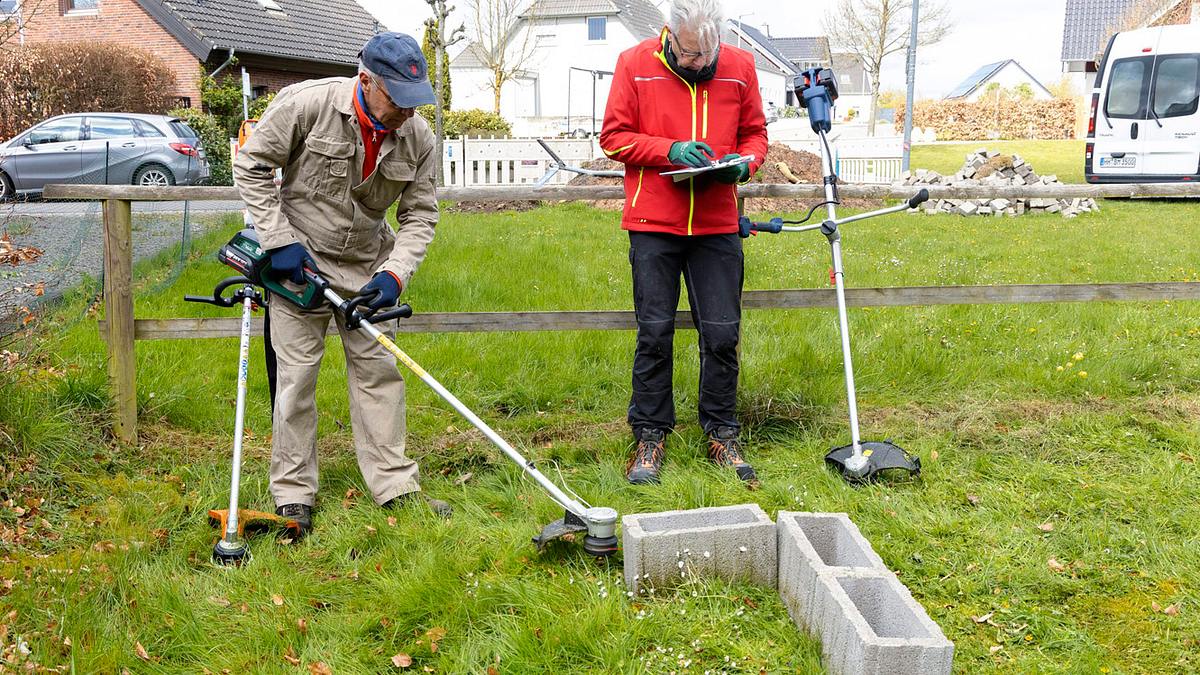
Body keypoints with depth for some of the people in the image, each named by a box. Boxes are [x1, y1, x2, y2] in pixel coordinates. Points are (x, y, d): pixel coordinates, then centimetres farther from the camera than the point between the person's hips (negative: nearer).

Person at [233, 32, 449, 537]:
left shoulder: (418, 137, -9)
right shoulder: (306, 104, -20)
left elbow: (419, 215, -2)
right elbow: (251, 165, -12)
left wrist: (395, 273, -17)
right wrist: (279, 240, -16)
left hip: (366, 268, 4)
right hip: (298, 261, -4)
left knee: (380, 370, 6)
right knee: (297, 373, -1)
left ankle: (395, 486, 14)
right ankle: (293, 492, 11)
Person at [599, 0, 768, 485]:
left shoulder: (740, 67, 4)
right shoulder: (635, 64, -2)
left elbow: (754, 133, 14)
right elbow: (614, 136, 0)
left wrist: (743, 163, -8)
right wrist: (670, 150, -14)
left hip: (718, 226, 2)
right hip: (653, 225, -2)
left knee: (722, 334, 4)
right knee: (654, 332, 2)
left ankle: (722, 434, 19)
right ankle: (650, 435, 15)